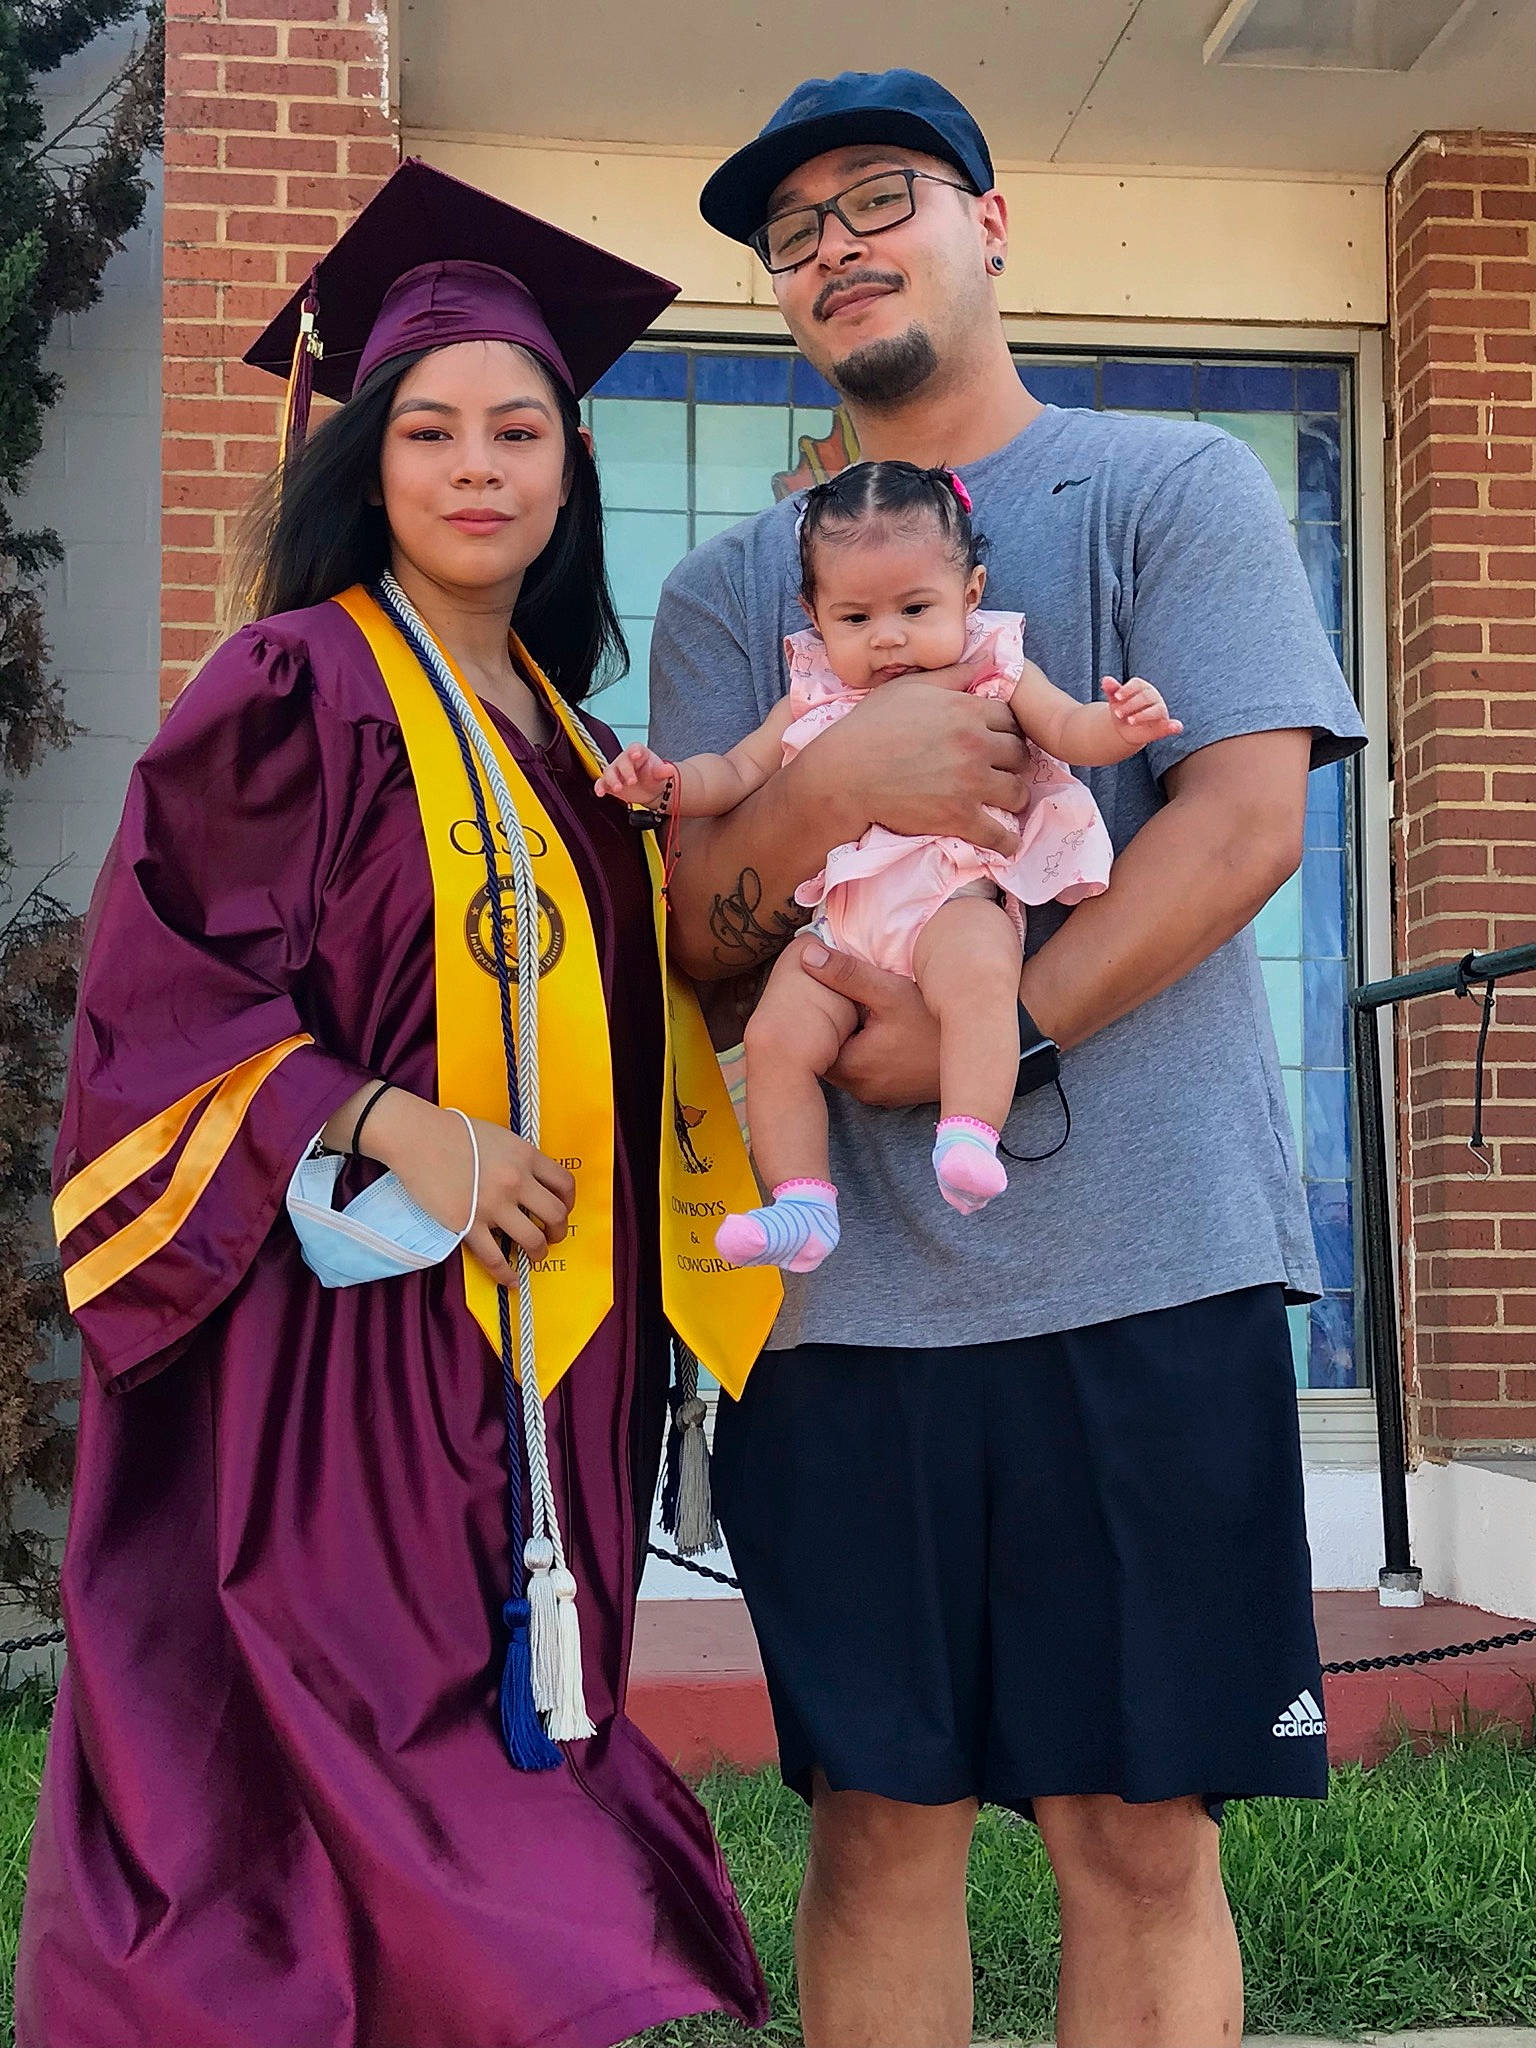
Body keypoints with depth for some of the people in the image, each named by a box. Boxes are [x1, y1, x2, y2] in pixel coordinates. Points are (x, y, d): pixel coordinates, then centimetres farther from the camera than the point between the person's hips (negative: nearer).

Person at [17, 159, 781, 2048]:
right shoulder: (301, 690, -6)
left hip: (533, 1368, 7)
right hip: (340, 1340, -7)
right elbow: (154, 986, -12)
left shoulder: (564, 739, 16)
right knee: (323, 1759, -5)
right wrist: (388, 1126, -21)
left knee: (490, 1745, 9)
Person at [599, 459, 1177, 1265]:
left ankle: (969, 1139, -38)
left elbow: (1069, 730, 3)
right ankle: (801, 1206, -9)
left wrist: (1121, 723, -19)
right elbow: (739, 770, 22)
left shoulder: (998, 674, 11)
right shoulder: (813, 700, 18)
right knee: (777, 1036, -14)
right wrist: (667, 781, 4)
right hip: (838, 918, 4)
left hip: (954, 898, -4)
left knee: (977, 971, -37)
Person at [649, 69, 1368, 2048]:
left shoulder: (1174, 485, 8)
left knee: (1143, 1829, 3)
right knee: (879, 1818, 7)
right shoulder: (733, 586, 15)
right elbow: (700, 933, 7)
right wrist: (832, 788, -15)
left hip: (1147, 1268, -2)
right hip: (842, 1284, 3)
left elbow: (1246, 815, -5)